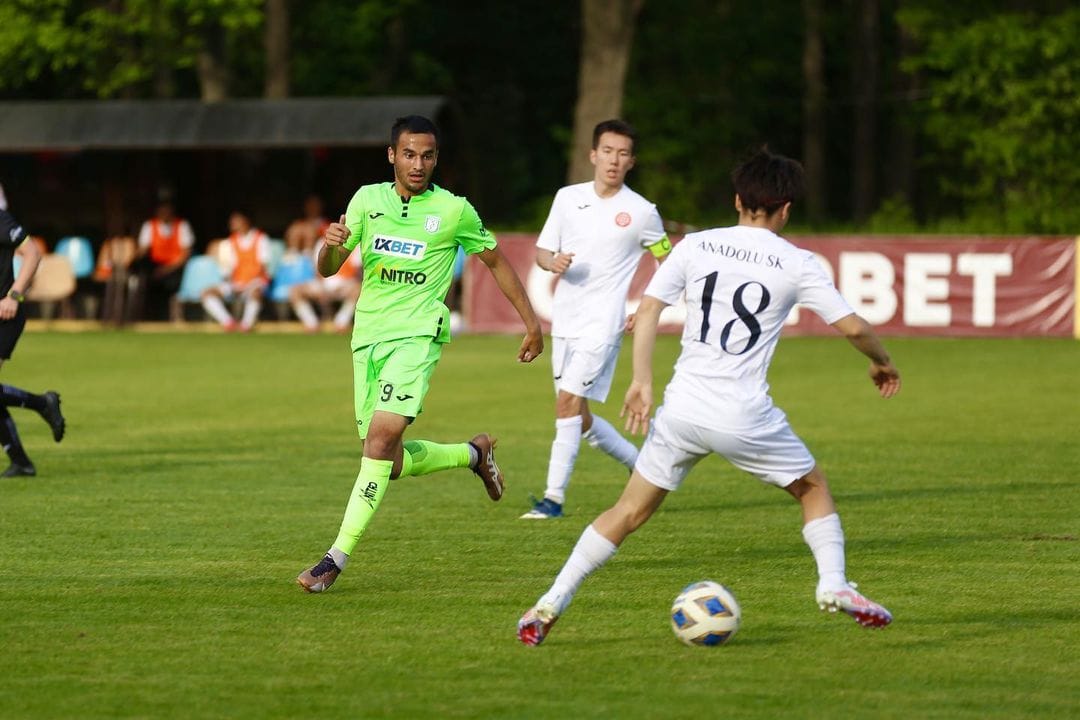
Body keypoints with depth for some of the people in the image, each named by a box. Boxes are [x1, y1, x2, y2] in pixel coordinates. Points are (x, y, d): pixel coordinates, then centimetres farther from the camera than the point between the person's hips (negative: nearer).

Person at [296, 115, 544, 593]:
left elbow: (495, 261, 11)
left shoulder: (454, 211, -2)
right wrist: (332, 245, -18)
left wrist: (531, 321, 12)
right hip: (368, 336, 5)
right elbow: (327, 270, 6)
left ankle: (338, 557, -21)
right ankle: (474, 453, 36)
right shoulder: (368, 200, 6)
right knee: (391, 462, 8)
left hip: (417, 335, -5)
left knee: (381, 438, -22)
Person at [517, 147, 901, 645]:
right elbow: (853, 327, 2)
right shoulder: (796, 264, 0)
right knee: (813, 488, 22)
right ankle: (834, 585, 7)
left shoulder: (696, 246, 6)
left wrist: (641, 381, 3)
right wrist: (880, 362, 21)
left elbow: (647, 309, 2)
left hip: (682, 411, 2)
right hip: (744, 416, -2)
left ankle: (550, 605, 6)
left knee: (630, 511, 11)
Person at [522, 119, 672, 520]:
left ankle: (554, 497, -15)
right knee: (579, 420, 10)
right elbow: (542, 251, 10)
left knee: (568, 401, -17)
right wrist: (552, 262, -13)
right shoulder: (568, 198, 7)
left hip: (603, 322, -5)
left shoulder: (641, 212, -3)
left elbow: (668, 261, 9)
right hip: (565, 321, 5)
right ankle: (640, 465, 31)